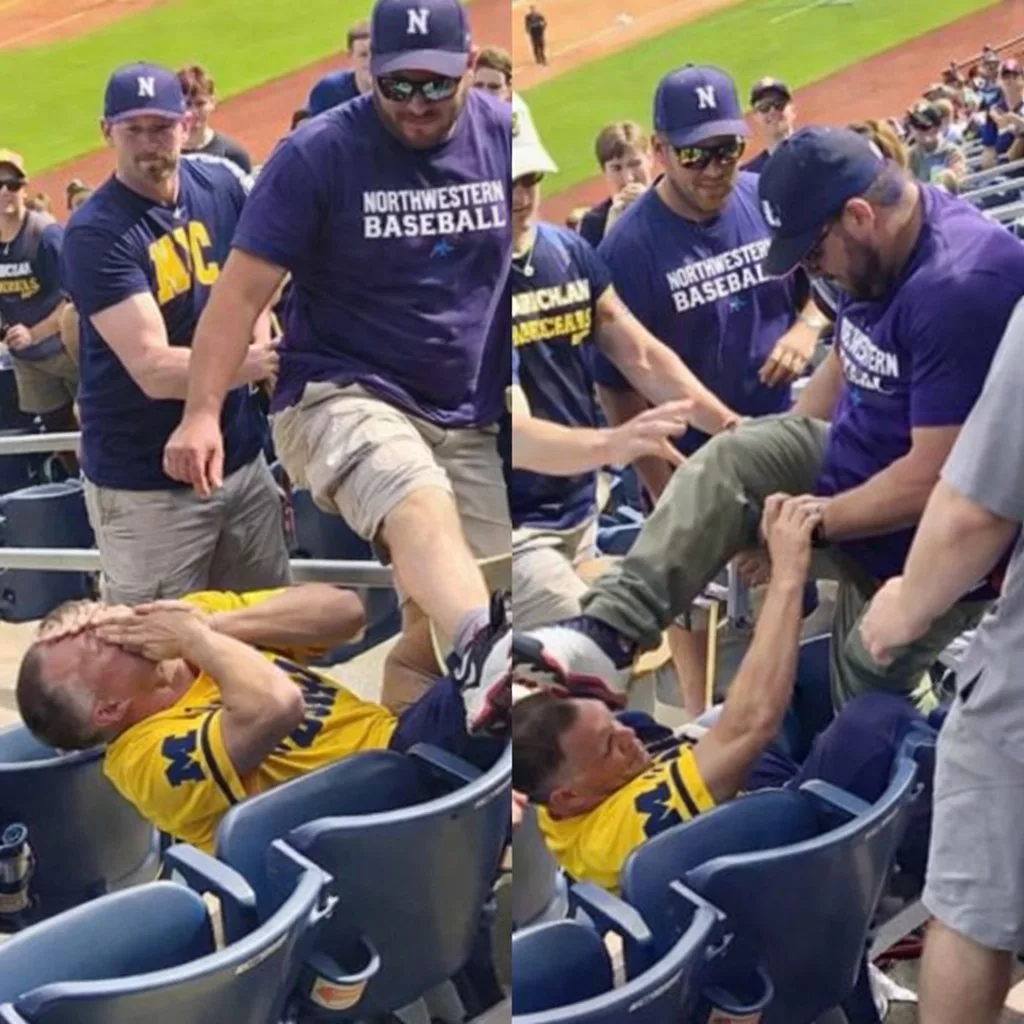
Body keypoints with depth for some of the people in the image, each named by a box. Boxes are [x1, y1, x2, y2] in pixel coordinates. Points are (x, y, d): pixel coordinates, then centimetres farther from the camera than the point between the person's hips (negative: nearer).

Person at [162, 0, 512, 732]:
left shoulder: (504, 135, 2)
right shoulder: (318, 154, -7)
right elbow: (243, 290, -9)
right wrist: (202, 413, -17)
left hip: (471, 421, 5)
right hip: (343, 394, -4)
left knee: (432, 630, 3)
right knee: (422, 509, -37)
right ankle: (487, 656, -61)